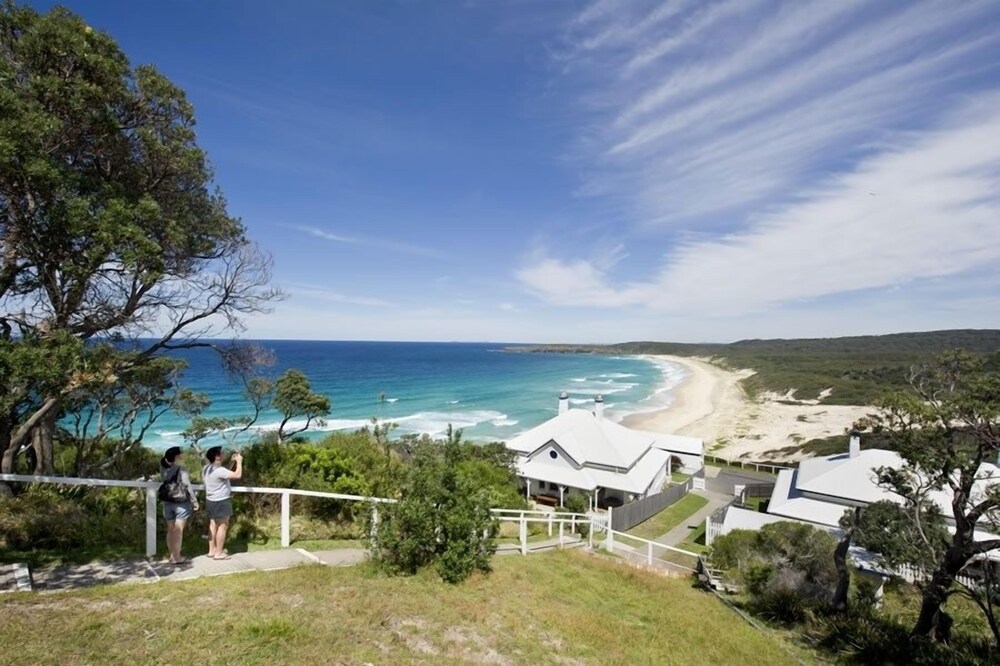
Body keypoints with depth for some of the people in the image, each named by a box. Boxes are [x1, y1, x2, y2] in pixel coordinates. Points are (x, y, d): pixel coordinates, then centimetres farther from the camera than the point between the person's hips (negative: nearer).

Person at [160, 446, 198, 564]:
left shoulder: (164, 469, -2)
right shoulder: (181, 470, -16)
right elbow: (188, 487, -15)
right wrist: (195, 501, -5)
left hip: (167, 502, 6)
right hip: (181, 503, -6)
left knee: (170, 530, 14)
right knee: (178, 530, 0)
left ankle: (172, 555, 23)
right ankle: (177, 557, 6)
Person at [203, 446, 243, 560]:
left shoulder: (207, 468, 5)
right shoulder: (218, 470, -26)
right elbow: (237, 475, -30)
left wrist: (233, 462, 10)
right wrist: (239, 461, -19)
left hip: (211, 501, 10)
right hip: (221, 502, -10)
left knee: (213, 525, 16)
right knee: (223, 526, 0)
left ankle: (212, 550, 24)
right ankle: (219, 553, 6)